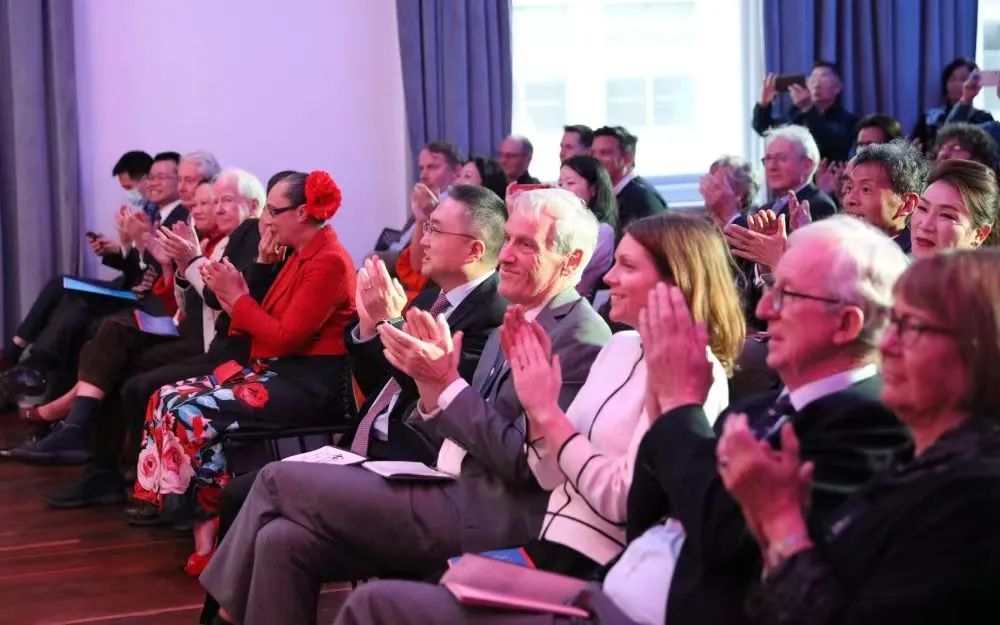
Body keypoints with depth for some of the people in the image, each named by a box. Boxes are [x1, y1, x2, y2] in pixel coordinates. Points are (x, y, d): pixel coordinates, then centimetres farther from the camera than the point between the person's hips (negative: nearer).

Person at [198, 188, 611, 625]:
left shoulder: (581, 339, -12)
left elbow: (522, 464, -18)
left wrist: (446, 383, -17)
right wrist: (433, 384, -4)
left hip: (483, 519, -9)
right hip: (450, 494, 9)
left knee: (279, 480, -4)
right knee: (282, 540, -6)